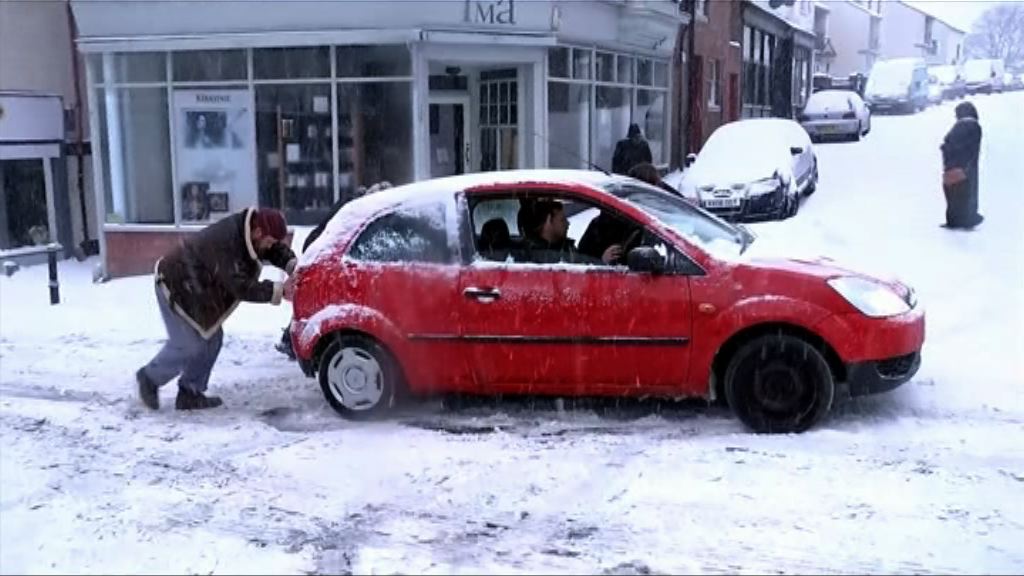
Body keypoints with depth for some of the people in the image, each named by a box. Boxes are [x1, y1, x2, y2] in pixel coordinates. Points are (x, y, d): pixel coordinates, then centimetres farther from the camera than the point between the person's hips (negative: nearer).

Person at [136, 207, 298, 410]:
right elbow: (241, 287, -34)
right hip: (174, 287, -9)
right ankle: (150, 378, 16)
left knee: (211, 338, 5)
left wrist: (293, 266, -17)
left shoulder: (246, 228, -10)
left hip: (195, 288, 9)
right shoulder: (225, 243, -36)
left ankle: (189, 394, 15)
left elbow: (277, 249, 3)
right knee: (188, 345, -8)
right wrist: (278, 290, -32)